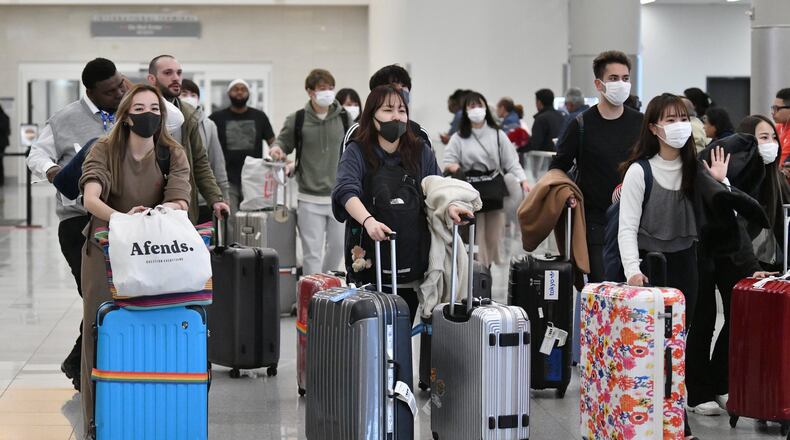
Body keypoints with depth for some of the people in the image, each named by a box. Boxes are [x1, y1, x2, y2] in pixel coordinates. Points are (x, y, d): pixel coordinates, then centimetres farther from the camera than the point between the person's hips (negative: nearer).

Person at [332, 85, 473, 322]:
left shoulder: (421, 151, 10)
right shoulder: (357, 152, -1)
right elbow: (347, 190, -17)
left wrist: (449, 206, -14)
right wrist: (368, 220, -36)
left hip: (412, 257, 3)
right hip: (369, 259, -3)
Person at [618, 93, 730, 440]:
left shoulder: (694, 168, 6)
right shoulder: (639, 170, -9)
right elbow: (627, 227, -13)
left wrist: (720, 183, -3)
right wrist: (632, 269, -24)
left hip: (685, 263, 4)